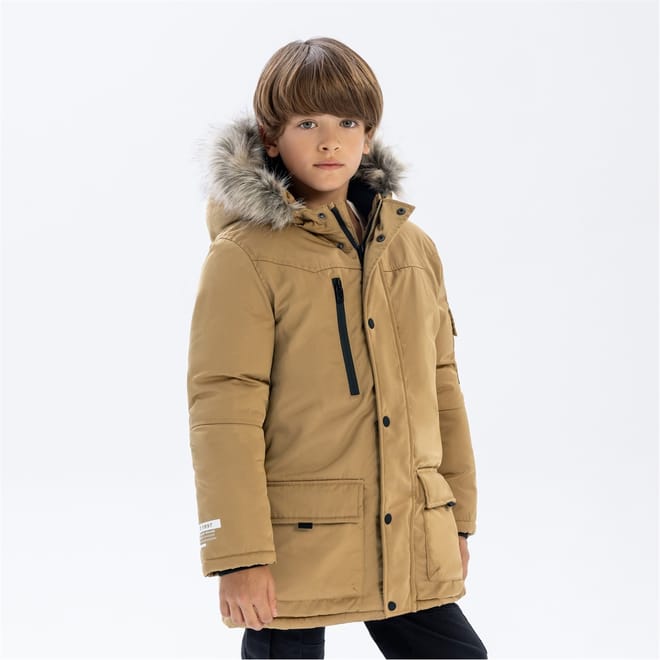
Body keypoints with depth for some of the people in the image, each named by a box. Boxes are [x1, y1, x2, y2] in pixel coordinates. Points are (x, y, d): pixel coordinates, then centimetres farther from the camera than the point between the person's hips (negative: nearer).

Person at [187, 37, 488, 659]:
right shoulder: (245, 257, -8)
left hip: (408, 546, 5)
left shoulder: (411, 246, 10)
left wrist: (457, 517, 16)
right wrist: (239, 555, -15)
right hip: (294, 550, -5)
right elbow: (224, 411, -12)